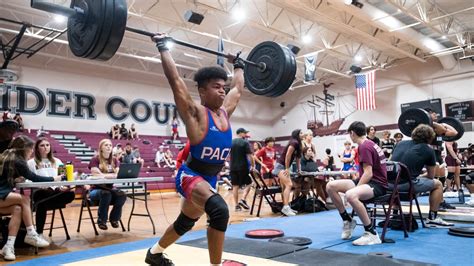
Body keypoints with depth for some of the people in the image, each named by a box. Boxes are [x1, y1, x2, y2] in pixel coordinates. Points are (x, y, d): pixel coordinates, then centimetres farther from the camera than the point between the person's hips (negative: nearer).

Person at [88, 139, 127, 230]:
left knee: (122, 195, -28)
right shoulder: (95, 160, -4)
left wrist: (104, 175, -17)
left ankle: (114, 218, -2)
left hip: (110, 188, 4)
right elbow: (97, 176, -17)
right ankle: (101, 220, -14)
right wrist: (112, 175, -15)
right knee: (106, 194, -38)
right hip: (96, 189, -4)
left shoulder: (115, 160, 9)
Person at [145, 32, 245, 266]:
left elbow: (238, 88, 21)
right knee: (219, 210, -34)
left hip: (209, 180, 8)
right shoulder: (194, 113, -12)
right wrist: (163, 47, -11)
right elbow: (175, 80, -15)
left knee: (185, 223, 24)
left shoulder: (225, 113, 5)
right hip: (190, 176, -7)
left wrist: (238, 65, 30)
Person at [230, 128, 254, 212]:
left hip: (233, 167, 5)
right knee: (248, 183, 10)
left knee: (235, 186, 7)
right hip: (243, 167, -5)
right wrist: (253, 166, -4)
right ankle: (243, 199, -5)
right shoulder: (245, 142, -7)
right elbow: (250, 155, -13)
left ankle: (236, 205, 9)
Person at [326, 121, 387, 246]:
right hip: (368, 180, 10)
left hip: (377, 184, -10)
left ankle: (372, 234, -26)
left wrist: (355, 189, -18)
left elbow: (368, 174, -21)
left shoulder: (364, 147, -15)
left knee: (350, 195, -40)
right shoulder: (369, 144, 15)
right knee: (330, 186, -3)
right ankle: (348, 220, 11)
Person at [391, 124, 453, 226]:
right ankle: (432, 217, 24)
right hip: (407, 183, -4)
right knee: (438, 184, 21)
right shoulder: (428, 151, 10)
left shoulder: (401, 143, 19)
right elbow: (431, 176, 19)